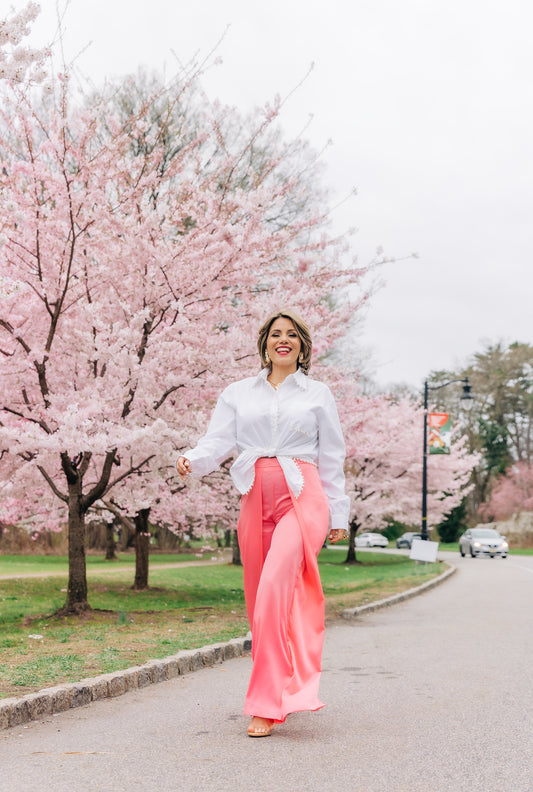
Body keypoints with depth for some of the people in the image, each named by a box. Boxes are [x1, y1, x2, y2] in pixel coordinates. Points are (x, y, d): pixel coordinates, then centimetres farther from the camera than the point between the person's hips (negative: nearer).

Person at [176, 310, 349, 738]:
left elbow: (332, 458, 13)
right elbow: (219, 441, 6)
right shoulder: (238, 393, 17)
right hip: (256, 498, 4)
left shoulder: (318, 394, 13)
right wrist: (192, 460, -16)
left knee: (276, 586, -21)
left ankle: (268, 704, -18)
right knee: (260, 597, 5)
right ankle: (278, 694, 23)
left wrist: (338, 515, 8)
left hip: (302, 497, -3)